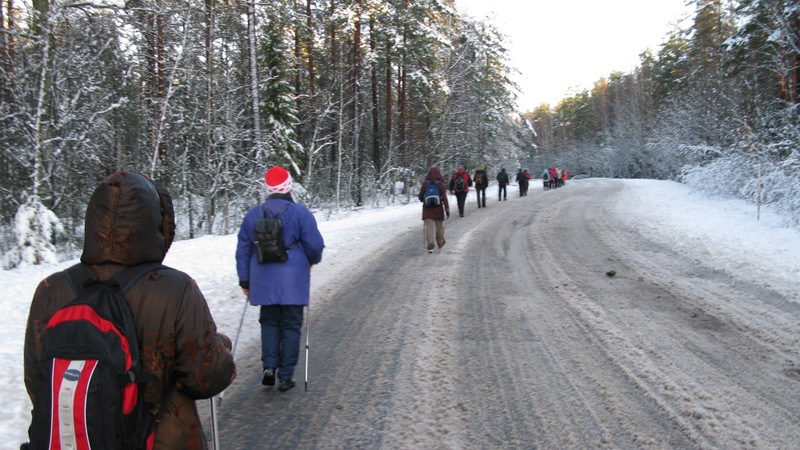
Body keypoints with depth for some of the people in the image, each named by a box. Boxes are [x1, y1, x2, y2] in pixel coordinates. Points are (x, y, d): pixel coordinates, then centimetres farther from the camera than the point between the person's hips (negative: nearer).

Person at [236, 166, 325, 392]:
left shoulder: (253, 214, 5)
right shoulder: (300, 212, -7)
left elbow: (243, 249, 9)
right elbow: (315, 244, -8)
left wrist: (245, 281, 16)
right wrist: (313, 260, 14)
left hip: (264, 281, 3)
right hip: (293, 281, -3)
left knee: (269, 322, 19)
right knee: (291, 325, 7)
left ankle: (269, 366, 4)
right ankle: (285, 377, 9)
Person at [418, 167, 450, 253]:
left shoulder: (425, 184, -2)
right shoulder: (440, 184, -4)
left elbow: (420, 197, 3)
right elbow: (444, 197, -10)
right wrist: (447, 209, -8)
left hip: (427, 209, 0)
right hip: (438, 209, 0)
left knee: (429, 227, -3)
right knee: (439, 227, 16)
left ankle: (430, 246, -16)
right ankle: (440, 244, 29)